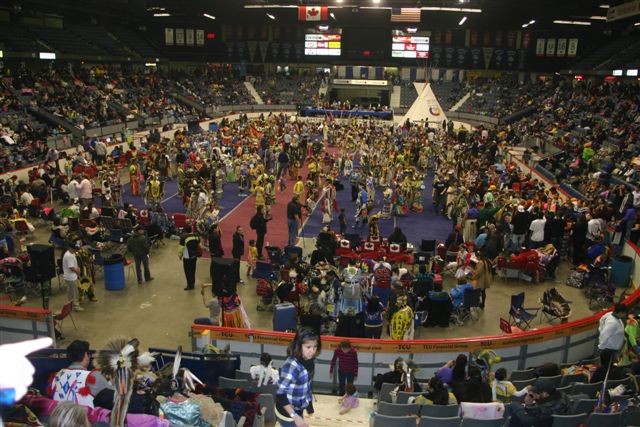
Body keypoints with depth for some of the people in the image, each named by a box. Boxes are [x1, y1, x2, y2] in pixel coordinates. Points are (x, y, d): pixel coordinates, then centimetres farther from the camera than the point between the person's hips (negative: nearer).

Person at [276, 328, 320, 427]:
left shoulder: (310, 361, -6)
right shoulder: (291, 365, -30)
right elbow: (280, 394, -30)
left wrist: (309, 404, 17)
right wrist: (295, 417, -33)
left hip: (298, 409, 8)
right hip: (287, 412, -8)